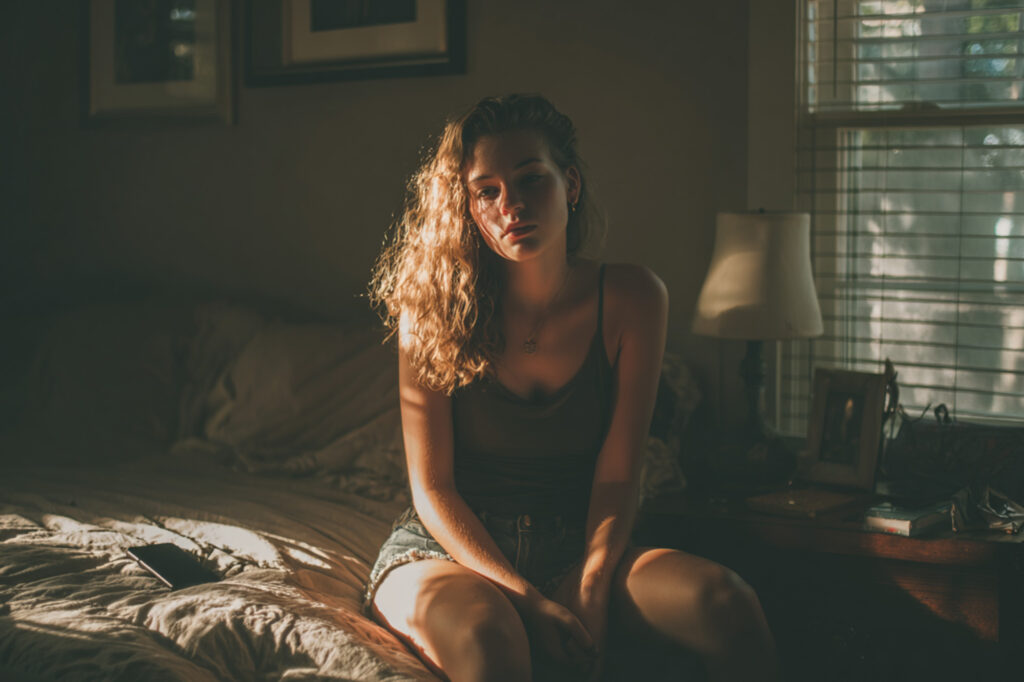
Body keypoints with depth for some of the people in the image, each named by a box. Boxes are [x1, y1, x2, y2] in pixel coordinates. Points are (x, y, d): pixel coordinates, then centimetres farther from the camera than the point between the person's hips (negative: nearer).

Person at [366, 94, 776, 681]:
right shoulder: (433, 309, -8)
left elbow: (617, 473, -4)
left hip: (574, 549, 3)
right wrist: (526, 601, -20)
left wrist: (590, 594, -20)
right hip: (450, 548, -3)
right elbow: (432, 486, -9)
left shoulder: (631, 299, -3)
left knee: (726, 603, -25)